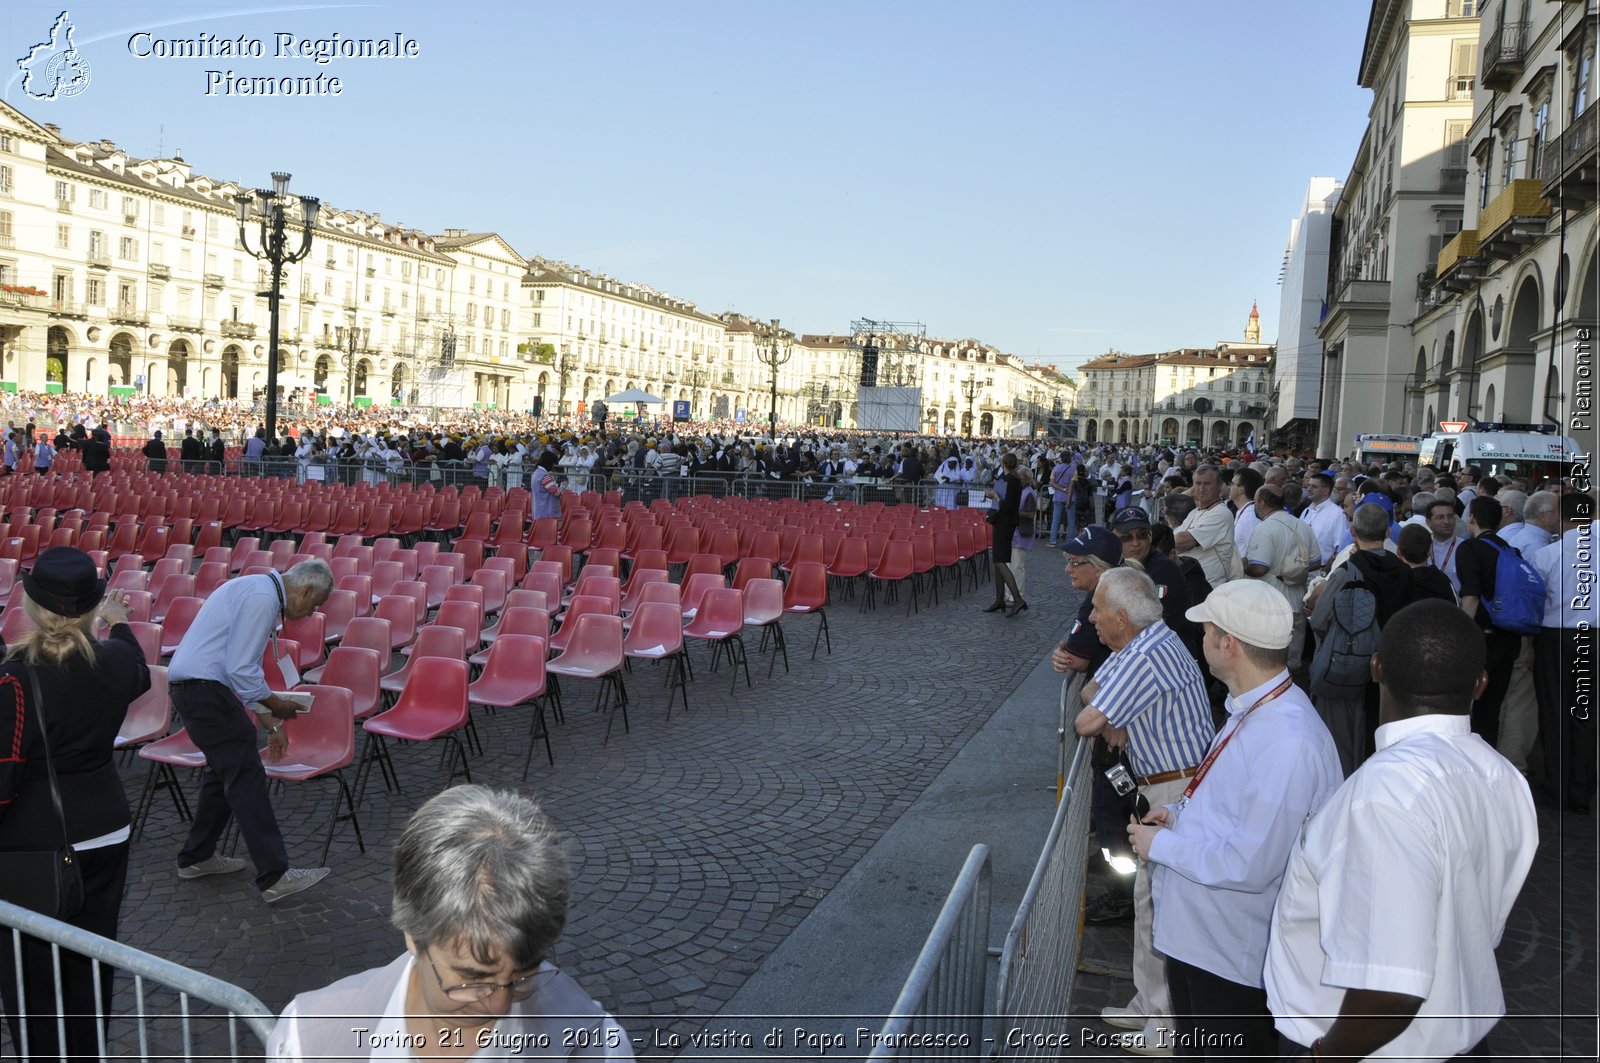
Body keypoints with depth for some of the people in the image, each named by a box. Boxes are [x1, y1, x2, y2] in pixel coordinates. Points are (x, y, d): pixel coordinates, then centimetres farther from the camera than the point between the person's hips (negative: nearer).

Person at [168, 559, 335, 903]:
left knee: (224, 768, 22)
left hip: (191, 684, 11)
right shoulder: (262, 597, -15)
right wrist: (275, 705, -5)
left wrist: (270, 723, 24)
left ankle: (197, 856, 34)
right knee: (246, 777, -9)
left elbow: (244, 669, 24)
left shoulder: (260, 590, 18)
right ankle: (275, 877, -7)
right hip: (204, 686, -11)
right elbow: (241, 670, -20)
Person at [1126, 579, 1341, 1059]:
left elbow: (1250, 866, -31)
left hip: (1232, 956, -9)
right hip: (1197, 935, 9)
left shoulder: (1286, 742, -31)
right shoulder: (1252, 709, 3)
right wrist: (1181, 812, 1)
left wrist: (1161, 844, -19)